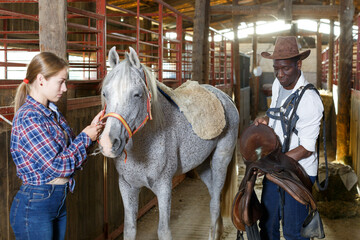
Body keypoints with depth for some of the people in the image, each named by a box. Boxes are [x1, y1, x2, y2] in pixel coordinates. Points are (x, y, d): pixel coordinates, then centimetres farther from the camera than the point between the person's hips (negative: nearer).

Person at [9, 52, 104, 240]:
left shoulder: (52, 112, 8)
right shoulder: (28, 117, -20)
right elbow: (58, 165, -22)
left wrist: (92, 129, -2)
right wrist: (86, 137, -11)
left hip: (59, 201, 9)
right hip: (35, 206, -9)